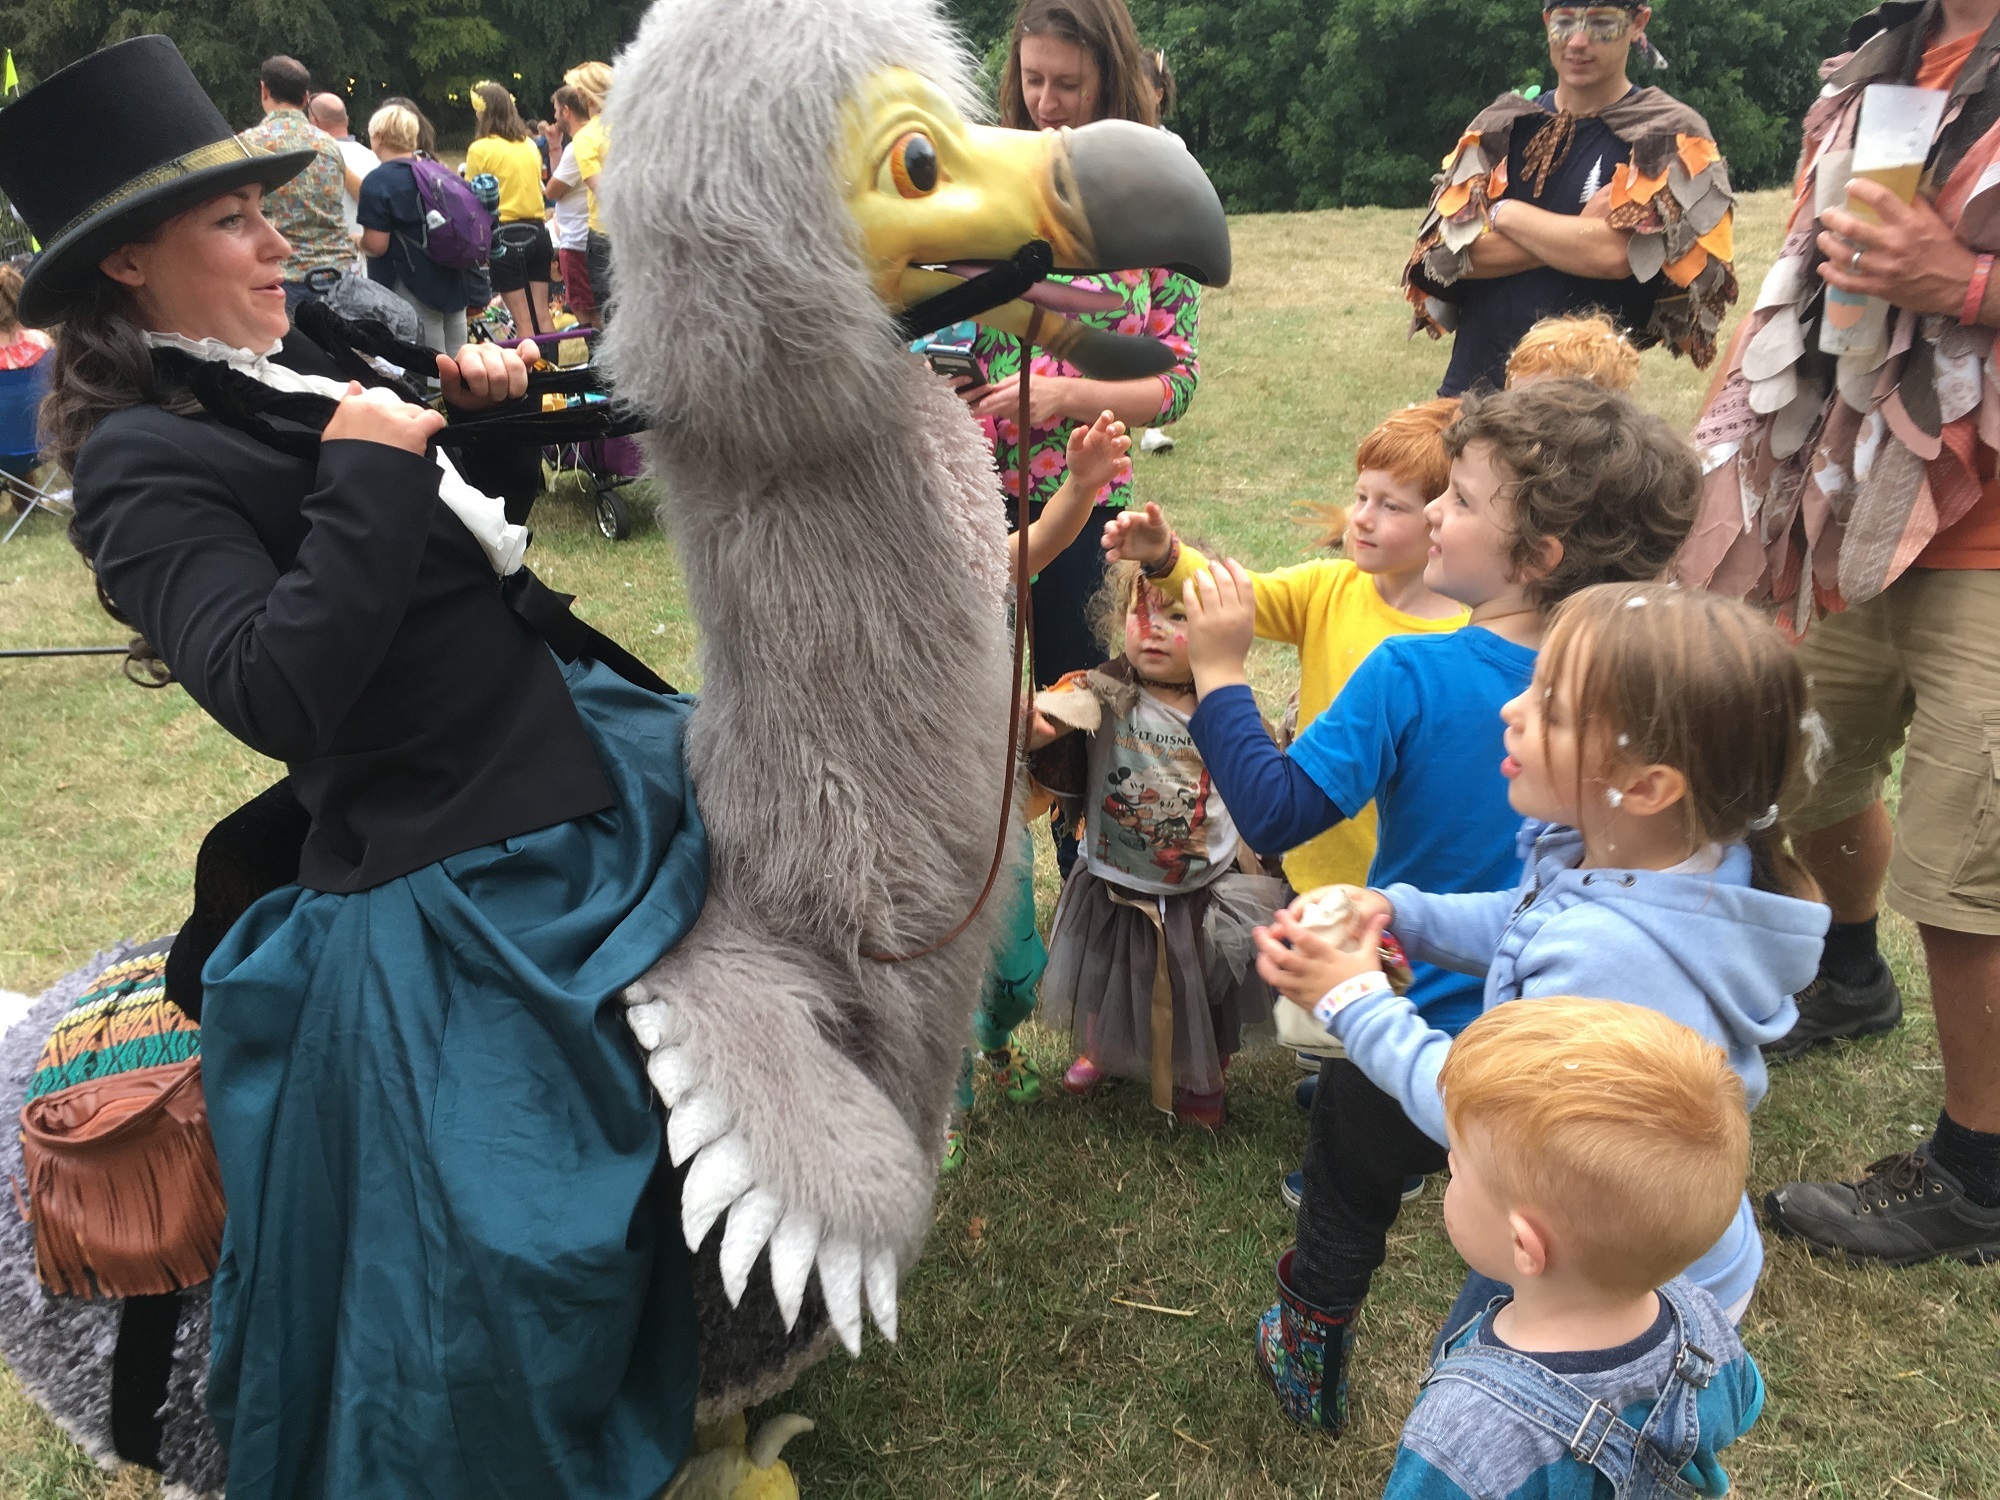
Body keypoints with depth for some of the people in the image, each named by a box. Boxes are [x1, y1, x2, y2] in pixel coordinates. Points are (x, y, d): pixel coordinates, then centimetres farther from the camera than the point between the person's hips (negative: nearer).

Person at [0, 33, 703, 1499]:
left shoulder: (305, 373, 8)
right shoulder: (145, 466, -15)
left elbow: (476, 545, 18)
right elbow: (277, 692, -30)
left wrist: (488, 417, 0)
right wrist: (369, 467, -26)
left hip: (572, 768, 9)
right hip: (451, 898, -8)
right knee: (499, 1227, 4)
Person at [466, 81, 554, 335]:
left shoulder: (480, 149, -8)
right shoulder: (530, 146, 8)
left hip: (504, 237, -5)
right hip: (537, 231, 5)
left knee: (523, 321, -1)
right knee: (542, 315, 9)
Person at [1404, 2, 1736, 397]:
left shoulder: (1669, 137, 1)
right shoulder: (1500, 125, 11)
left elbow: (1619, 254, -16)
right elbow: (1445, 253, -2)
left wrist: (1506, 213, -5)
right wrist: (1578, 237, -10)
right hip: (1472, 383, 4)